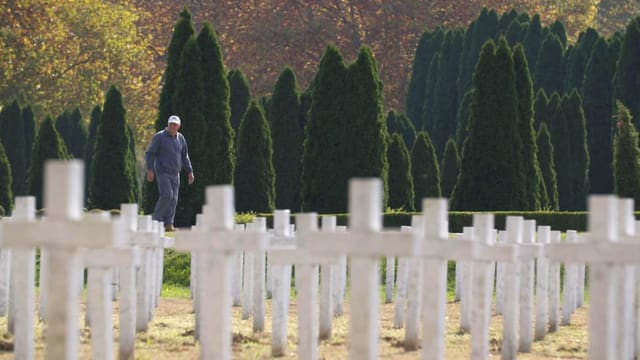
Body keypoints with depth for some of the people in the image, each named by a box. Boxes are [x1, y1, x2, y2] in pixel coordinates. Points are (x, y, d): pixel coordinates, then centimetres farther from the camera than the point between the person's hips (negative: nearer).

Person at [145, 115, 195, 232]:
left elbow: (184, 156, 20)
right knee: (167, 195, -19)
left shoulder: (180, 138, 12)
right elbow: (149, 154, -6)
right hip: (162, 172, -6)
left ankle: (168, 224, 1)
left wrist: (190, 172, 15)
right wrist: (150, 170, -16)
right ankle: (156, 220, -7)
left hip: (175, 174, 6)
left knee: (173, 199, 0)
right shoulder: (159, 137, -5)